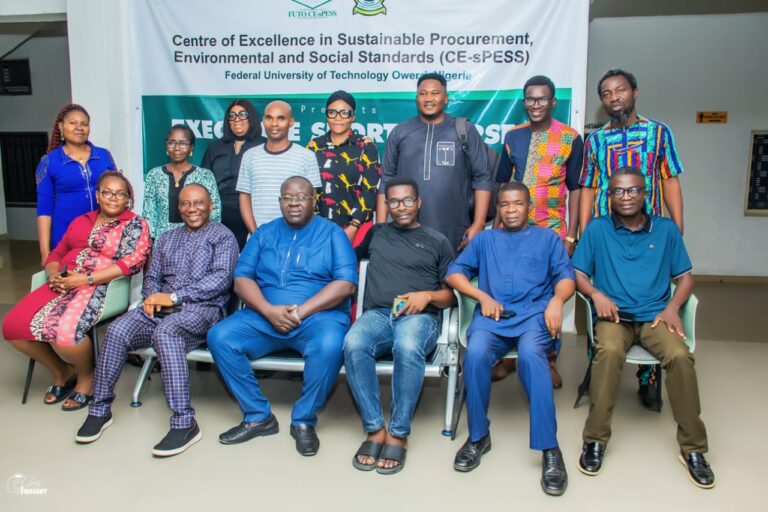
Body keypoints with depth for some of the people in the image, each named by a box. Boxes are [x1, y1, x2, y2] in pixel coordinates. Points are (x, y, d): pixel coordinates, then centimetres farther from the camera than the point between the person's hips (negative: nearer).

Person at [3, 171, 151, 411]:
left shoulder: (135, 224, 2)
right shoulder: (81, 221, 21)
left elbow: (133, 261, -12)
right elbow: (57, 253, 21)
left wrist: (87, 278, -17)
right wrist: (54, 275, -4)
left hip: (101, 287, -6)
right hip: (64, 284, 7)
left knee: (64, 331, -32)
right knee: (13, 325, -11)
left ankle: (86, 375, 0)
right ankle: (61, 371, 11)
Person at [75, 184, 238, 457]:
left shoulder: (222, 236, 6)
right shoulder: (167, 238, 26)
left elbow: (221, 278, -9)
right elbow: (152, 276, 22)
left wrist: (175, 296, -15)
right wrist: (152, 296, -4)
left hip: (202, 308, -5)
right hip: (161, 306, 5)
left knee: (165, 332, -36)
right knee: (117, 330, -21)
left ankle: (184, 423, -35)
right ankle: (100, 409, -5)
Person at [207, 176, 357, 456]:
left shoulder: (332, 233, 6)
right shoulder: (264, 233, 15)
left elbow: (346, 283, -6)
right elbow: (242, 279, 6)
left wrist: (301, 312, -16)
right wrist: (269, 310, -13)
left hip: (318, 316, -3)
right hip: (264, 316, 4)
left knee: (329, 345, -35)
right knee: (219, 337, -19)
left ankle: (303, 420, -11)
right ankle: (258, 416, -6)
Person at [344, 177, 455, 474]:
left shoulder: (437, 241, 18)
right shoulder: (375, 234, 25)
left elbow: (452, 295, 14)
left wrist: (427, 296, -5)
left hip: (419, 316, -2)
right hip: (377, 314, 2)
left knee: (408, 348, -40)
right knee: (354, 344, -35)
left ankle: (398, 434, -26)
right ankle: (375, 429, -24)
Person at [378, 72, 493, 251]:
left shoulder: (465, 131, 4)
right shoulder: (399, 133, 8)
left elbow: (482, 179, 3)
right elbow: (387, 181, 9)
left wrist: (478, 225, -5)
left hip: (455, 238, -1)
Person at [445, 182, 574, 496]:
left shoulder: (548, 238, 23)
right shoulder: (484, 239, 25)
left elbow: (566, 276, 10)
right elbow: (454, 273, 15)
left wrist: (557, 300, -13)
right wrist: (482, 296, -2)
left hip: (534, 314, -1)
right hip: (492, 315, 1)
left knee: (530, 355, -36)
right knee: (475, 354, -32)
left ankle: (549, 448, -30)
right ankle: (478, 436, -12)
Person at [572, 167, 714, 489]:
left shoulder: (666, 229, 10)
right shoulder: (597, 229, 7)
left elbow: (685, 276, 12)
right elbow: (578, 273, 7)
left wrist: (672, 307, -6)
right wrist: (596, 294, -13)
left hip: (655, 315, 1)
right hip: (614, 315, -1)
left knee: (680, 356, -29)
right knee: (609, 351, -35)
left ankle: (693, 448, -11)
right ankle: (595, 439, -19)